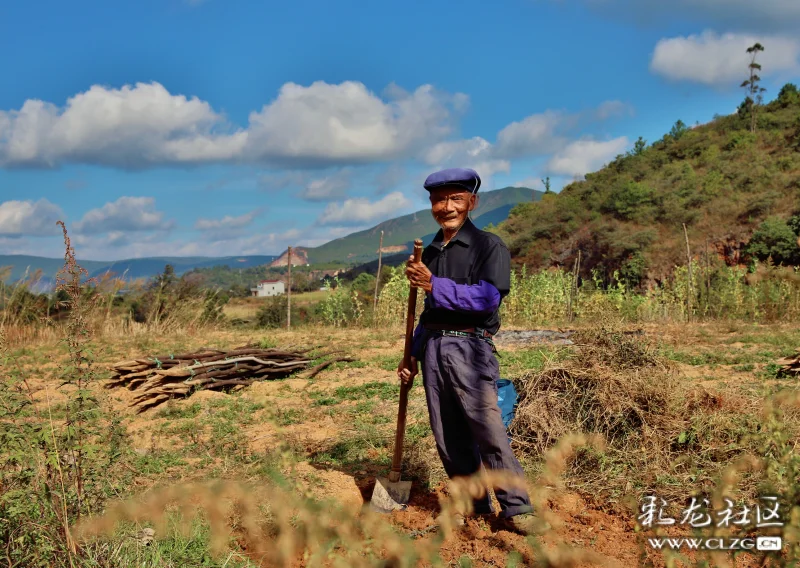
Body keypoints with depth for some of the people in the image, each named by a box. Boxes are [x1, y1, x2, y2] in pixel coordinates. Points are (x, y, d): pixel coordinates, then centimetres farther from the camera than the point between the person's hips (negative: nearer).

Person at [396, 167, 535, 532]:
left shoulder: (488, 246, -2)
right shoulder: (429, 253, 17)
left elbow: (488, 297, -17)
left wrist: (434, 285, -18)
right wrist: (413, 355, 20)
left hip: (469, 348, -6)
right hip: (433, 348, 6)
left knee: (488, 431, -10)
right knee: (447, 435, 7)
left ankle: (516, 507, 0)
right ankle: (472, 503, 18)